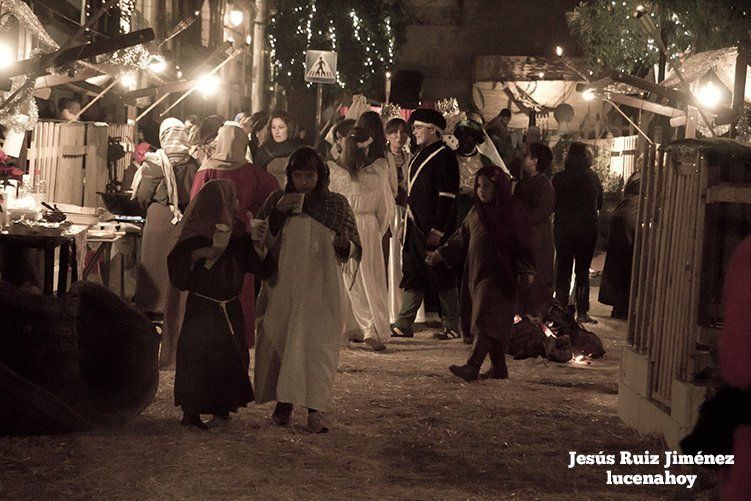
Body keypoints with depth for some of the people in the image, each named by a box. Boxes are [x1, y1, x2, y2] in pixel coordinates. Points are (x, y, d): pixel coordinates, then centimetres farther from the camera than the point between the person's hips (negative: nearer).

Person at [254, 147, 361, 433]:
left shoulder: (337, 204, 3)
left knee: (317, 343, -10)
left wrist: (343, 245, -20)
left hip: (321, 287, -2)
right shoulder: (277, 200, 7)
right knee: (279, 342, 4)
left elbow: (353, 252, 4)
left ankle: (315, 409, -13)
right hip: (282, 286, 2)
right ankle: (283, 401, 19)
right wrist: (278, 213, -11)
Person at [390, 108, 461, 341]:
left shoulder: (444, 156, -11)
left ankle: (452, 326, 8)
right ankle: (404, 324, 11)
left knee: (442, 277, -1)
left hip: (434, 229, -9)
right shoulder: (421, 155, 16)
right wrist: (406, 225, 17)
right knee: (412, 275, 8)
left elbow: (447, 196, -17)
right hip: (416, 226, 9)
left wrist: (437, 230, -20)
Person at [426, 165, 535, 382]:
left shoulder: (510, 211, -7)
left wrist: (527, 271, -20)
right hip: (476, 272, 7)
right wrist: (441, 253, 19)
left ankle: (473, 367, -21)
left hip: (498, 274, -7)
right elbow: (462, 236, 22)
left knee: (486, 321, -14)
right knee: (492, 323, 9)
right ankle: (499, 368, 16)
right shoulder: (476, 211, 13)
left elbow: (524, 242, -10)